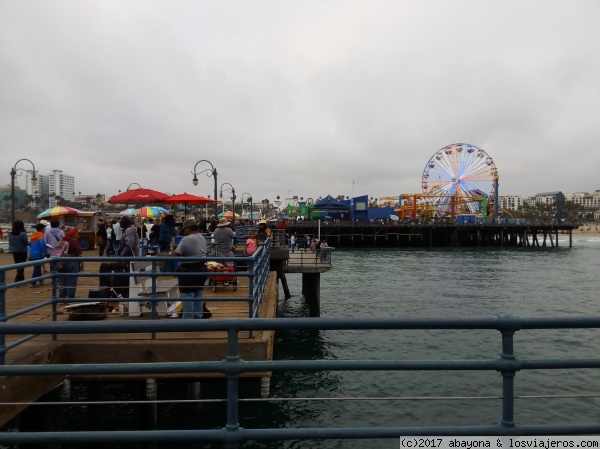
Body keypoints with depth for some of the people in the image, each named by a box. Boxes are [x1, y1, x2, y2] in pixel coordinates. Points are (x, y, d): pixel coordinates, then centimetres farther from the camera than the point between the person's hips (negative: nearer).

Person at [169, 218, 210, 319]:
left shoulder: (186, 239, -17)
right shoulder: (202, 238, 11)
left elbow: (175, 254, -18)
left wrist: (168, 254, 1)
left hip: (189, 271, -9)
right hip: (201, 269, 9)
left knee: (187, 296, -2)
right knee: (198, 295, 17)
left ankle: (188, 320, 2)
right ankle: (198, 317, 27)